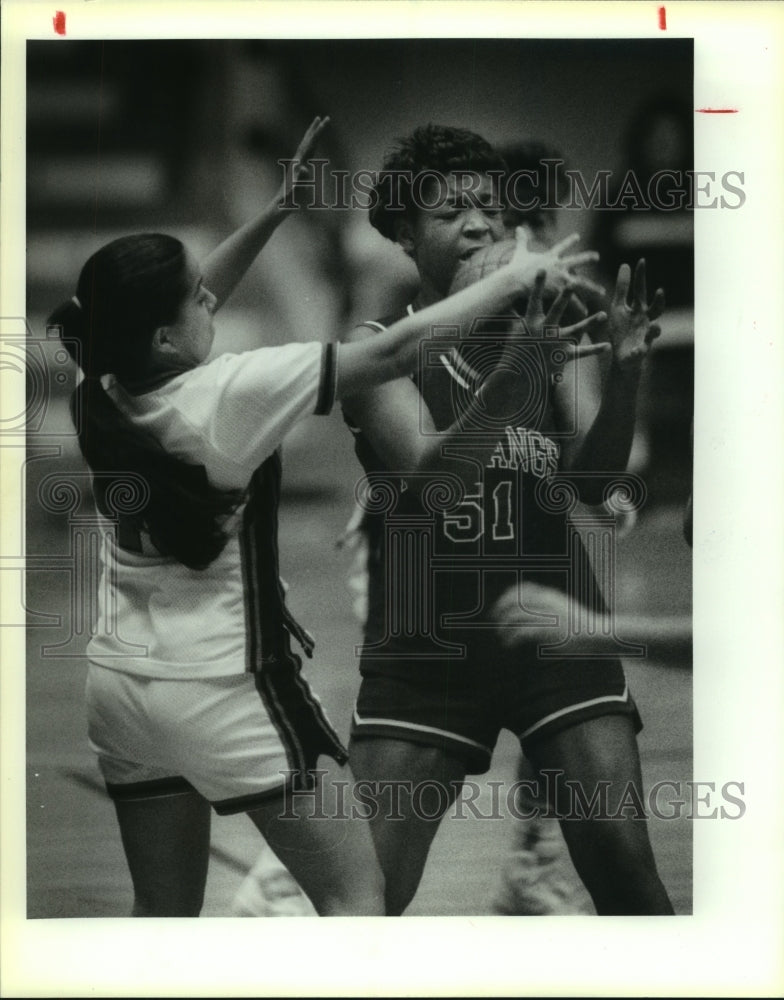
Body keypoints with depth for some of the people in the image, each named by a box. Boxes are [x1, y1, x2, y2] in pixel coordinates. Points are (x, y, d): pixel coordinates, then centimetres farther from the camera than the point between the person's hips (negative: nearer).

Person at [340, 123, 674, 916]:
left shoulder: (547, 329, 6)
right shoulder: (380, 344, -3)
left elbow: (590, 488, -4)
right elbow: (431, 475, -19)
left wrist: (625, 369, -20)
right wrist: (521, 357, -33)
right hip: (425, 649, -2)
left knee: (629, 879, -4)